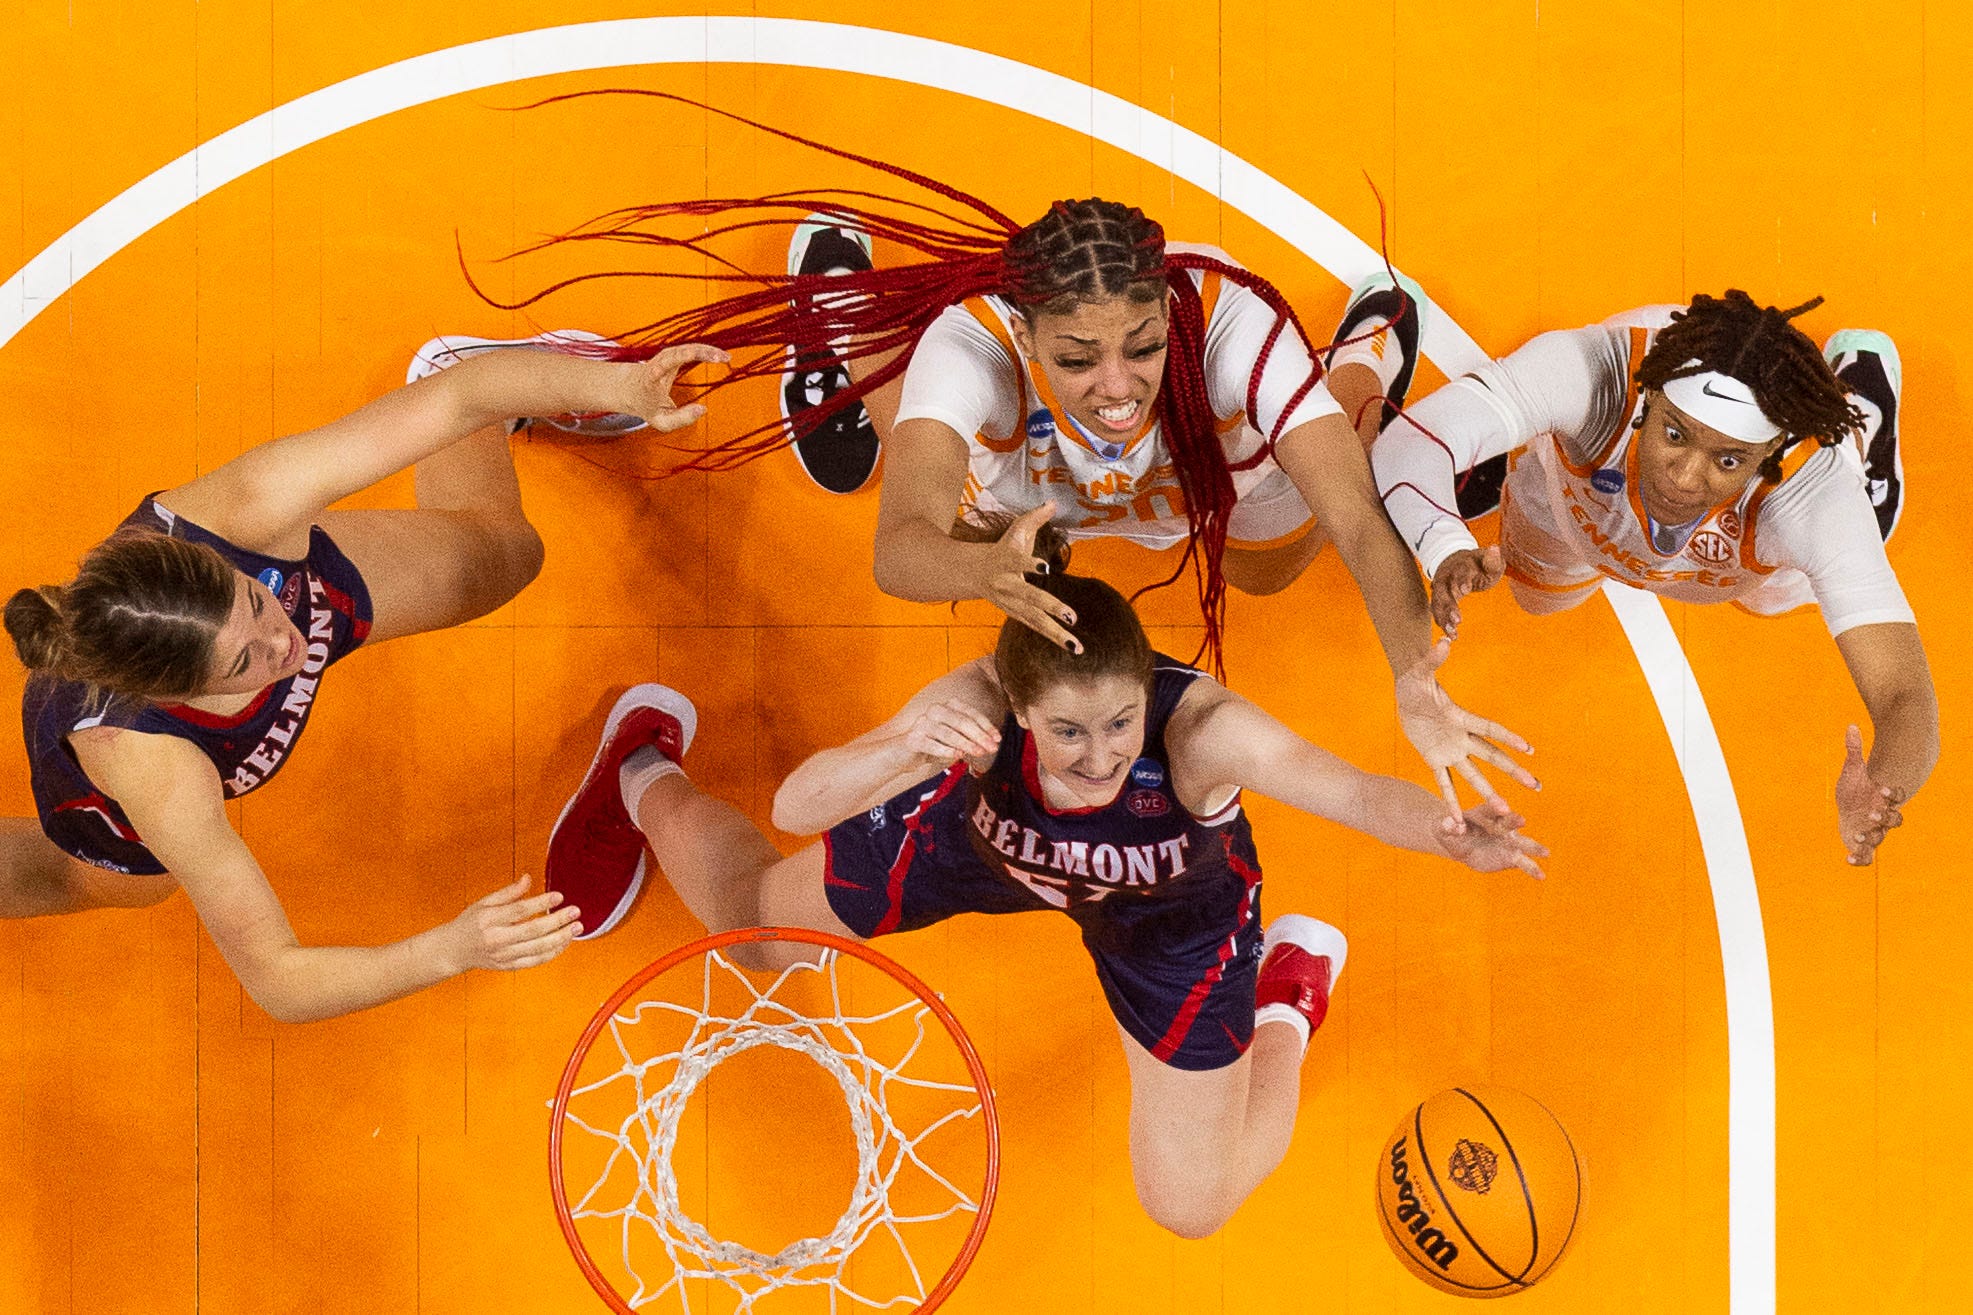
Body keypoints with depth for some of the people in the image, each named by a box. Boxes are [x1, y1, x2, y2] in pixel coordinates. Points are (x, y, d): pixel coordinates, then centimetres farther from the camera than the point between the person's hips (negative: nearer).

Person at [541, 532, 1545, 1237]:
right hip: (982, 841, 1)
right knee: (752, 923, 19)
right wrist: (902, 752, -64)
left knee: (1191, 1207, 7)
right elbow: (795, 806, -44)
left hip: (1172, 910, -1)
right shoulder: (976, 706, -42)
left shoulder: (1200, 728, -46)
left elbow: (1356, 793, -58)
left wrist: (1454, 834, -79)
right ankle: (644, 771, 52)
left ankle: (1286, 999, 35)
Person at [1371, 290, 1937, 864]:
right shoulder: (1595, 372, -49)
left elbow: (1905, 697, -49)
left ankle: (1857, 380, 52)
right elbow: (1408, 444, -54)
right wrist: (1447, 551, -75)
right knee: (1539, 591, 33)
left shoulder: (1817, 489, -47)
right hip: (1576, 501, 0)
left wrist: (1878, 797, -72)